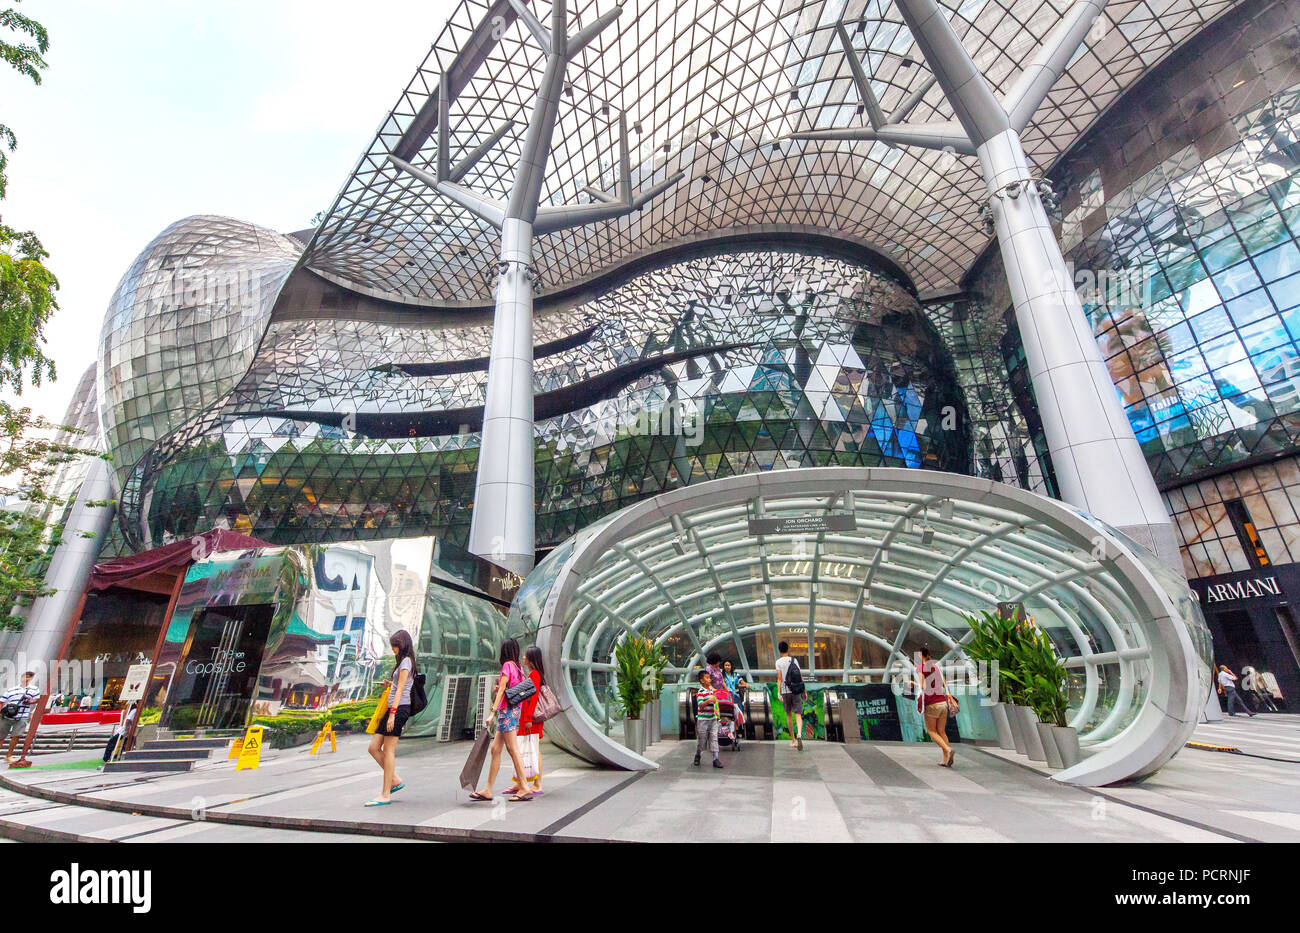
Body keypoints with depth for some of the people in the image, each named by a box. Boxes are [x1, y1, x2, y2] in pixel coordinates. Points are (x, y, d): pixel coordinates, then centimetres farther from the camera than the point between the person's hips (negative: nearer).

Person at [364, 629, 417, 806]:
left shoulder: (405, 661, -8)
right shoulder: (403, 662, 21)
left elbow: (401, 690, -15)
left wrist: (392, 713, -19)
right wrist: (390, 685, 11)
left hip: (400, 708, -10)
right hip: (394, 709, 10)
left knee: (388, 750, -5)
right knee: (374, 748, 9)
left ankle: (385, 795, 2)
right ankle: (395, 780, 17)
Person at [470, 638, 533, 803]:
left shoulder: (507, 665, -10)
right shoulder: (518, 667, 13)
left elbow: (501, 691, -16)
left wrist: (492, 712, -17)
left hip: (507, 710, -9)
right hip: (514, 710, 9)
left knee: (513, 750, -5)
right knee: (495, 749, 12)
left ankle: (525, 789, -2)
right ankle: (488, 790, 19)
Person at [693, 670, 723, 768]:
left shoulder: (711, 689, 8)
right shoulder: (701, 692, -15)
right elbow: (700, 705, -26)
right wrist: (710, 700, -36)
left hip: (713, 719, 6)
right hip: (703, 720, -6)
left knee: (714, 739, 2)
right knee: (701, 739, 6)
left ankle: (715, 759, 4)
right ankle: (697, 756, 28)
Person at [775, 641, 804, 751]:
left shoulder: (779, 662, 1)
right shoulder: (794, 660, 9)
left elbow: (779, 678, -7)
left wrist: (779, 692, -9)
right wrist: (804, 691, 16)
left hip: (785, 691, -1)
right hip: (796, 691, 1)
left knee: (788, 715, 13)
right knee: (798, 715, -2)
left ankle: (793, 740, 18)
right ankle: (799, 735, -27)